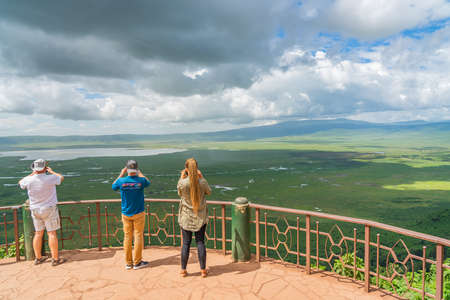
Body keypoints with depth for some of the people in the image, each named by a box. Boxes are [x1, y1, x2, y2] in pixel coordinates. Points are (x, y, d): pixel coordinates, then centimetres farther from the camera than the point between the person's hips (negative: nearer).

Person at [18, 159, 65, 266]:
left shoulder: (29, 180, -11)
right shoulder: (50, 179, -20)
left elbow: (20, 183, 15)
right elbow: (61, 178, 3)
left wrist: (32, 174, 17)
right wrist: (51, 171, 17)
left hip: (35, 210, 4)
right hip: (49, 209, -4)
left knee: (38, 233, 15)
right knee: (52, 233, 2)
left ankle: (38, 258, 25)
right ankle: (55, 259, 7)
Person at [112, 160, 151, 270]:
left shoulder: (121, 181, -11)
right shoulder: (141, 181, -15)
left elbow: (113, 186, 13)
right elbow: (148, 182, 10)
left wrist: (121, 174, 14)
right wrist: (140, 173, 17)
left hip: (126, 214, 2)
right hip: (138, 214, -2)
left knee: (127, 237, 11)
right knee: (138, 237, 7)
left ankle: (128, 263, 21)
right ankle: (137, 262, 14)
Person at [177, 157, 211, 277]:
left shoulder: (182, 183, -17)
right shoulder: (202, 182, -13)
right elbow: (208, 192, 8)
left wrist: (181, 178, 7)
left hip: (186, 217, -1)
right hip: (200, 216, 1)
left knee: (186, 243, 10)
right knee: (200, 242, 10)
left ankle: (183, 270, 21)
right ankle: (203, 270, 17)